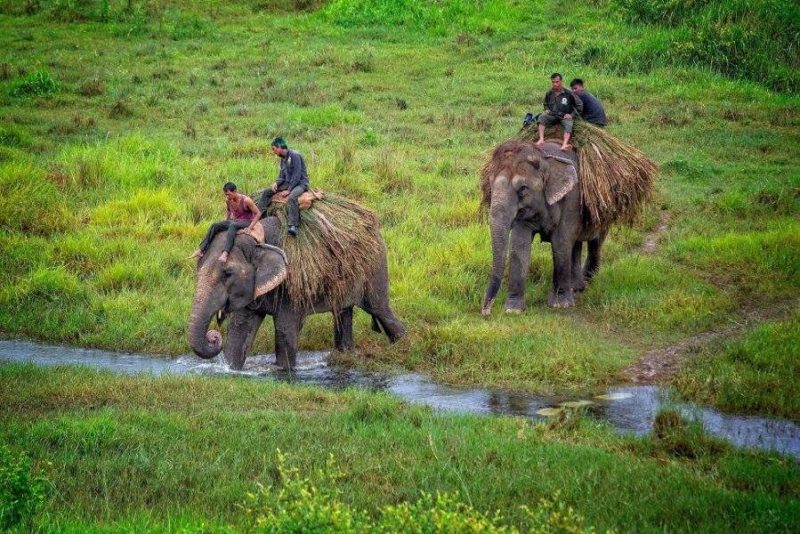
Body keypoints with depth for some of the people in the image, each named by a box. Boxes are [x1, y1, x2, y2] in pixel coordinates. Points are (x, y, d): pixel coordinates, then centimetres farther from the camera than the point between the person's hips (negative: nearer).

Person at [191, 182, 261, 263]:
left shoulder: (245, 200, -21)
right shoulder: (228, 200, -1)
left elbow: (258, 213, -16)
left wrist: (250, 228, -21)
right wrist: (225, 222, 11)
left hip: (246, 222, -7)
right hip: (235, 221, 7)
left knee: (232, 225, -40)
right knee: (215, 226, -15)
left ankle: (225, 253, -56)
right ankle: (201, 250, -24)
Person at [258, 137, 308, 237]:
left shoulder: (295, 156, -18)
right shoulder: (283, 158, 10)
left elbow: (297, 175, -22)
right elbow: (282, 175, 16)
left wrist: (289, 190, -23)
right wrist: (276, 183, -5)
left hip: (300, 183, -9)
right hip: (288, 183, 9)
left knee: (292, 197, -39)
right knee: (267, 191, 3)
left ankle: (293, 226, -47)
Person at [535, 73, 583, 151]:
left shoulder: (568, 94, -8)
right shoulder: (549, 94, 4)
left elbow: (579, 105, -2)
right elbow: (546, 104, 27)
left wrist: (572, 114, -10)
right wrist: (546, 110, 4)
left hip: (565, 116, -4)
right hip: (552, 116, 4)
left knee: (568, 124, -35)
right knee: (541, 117, -22)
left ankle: (565, 144, -56)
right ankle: (541, 139, -34)